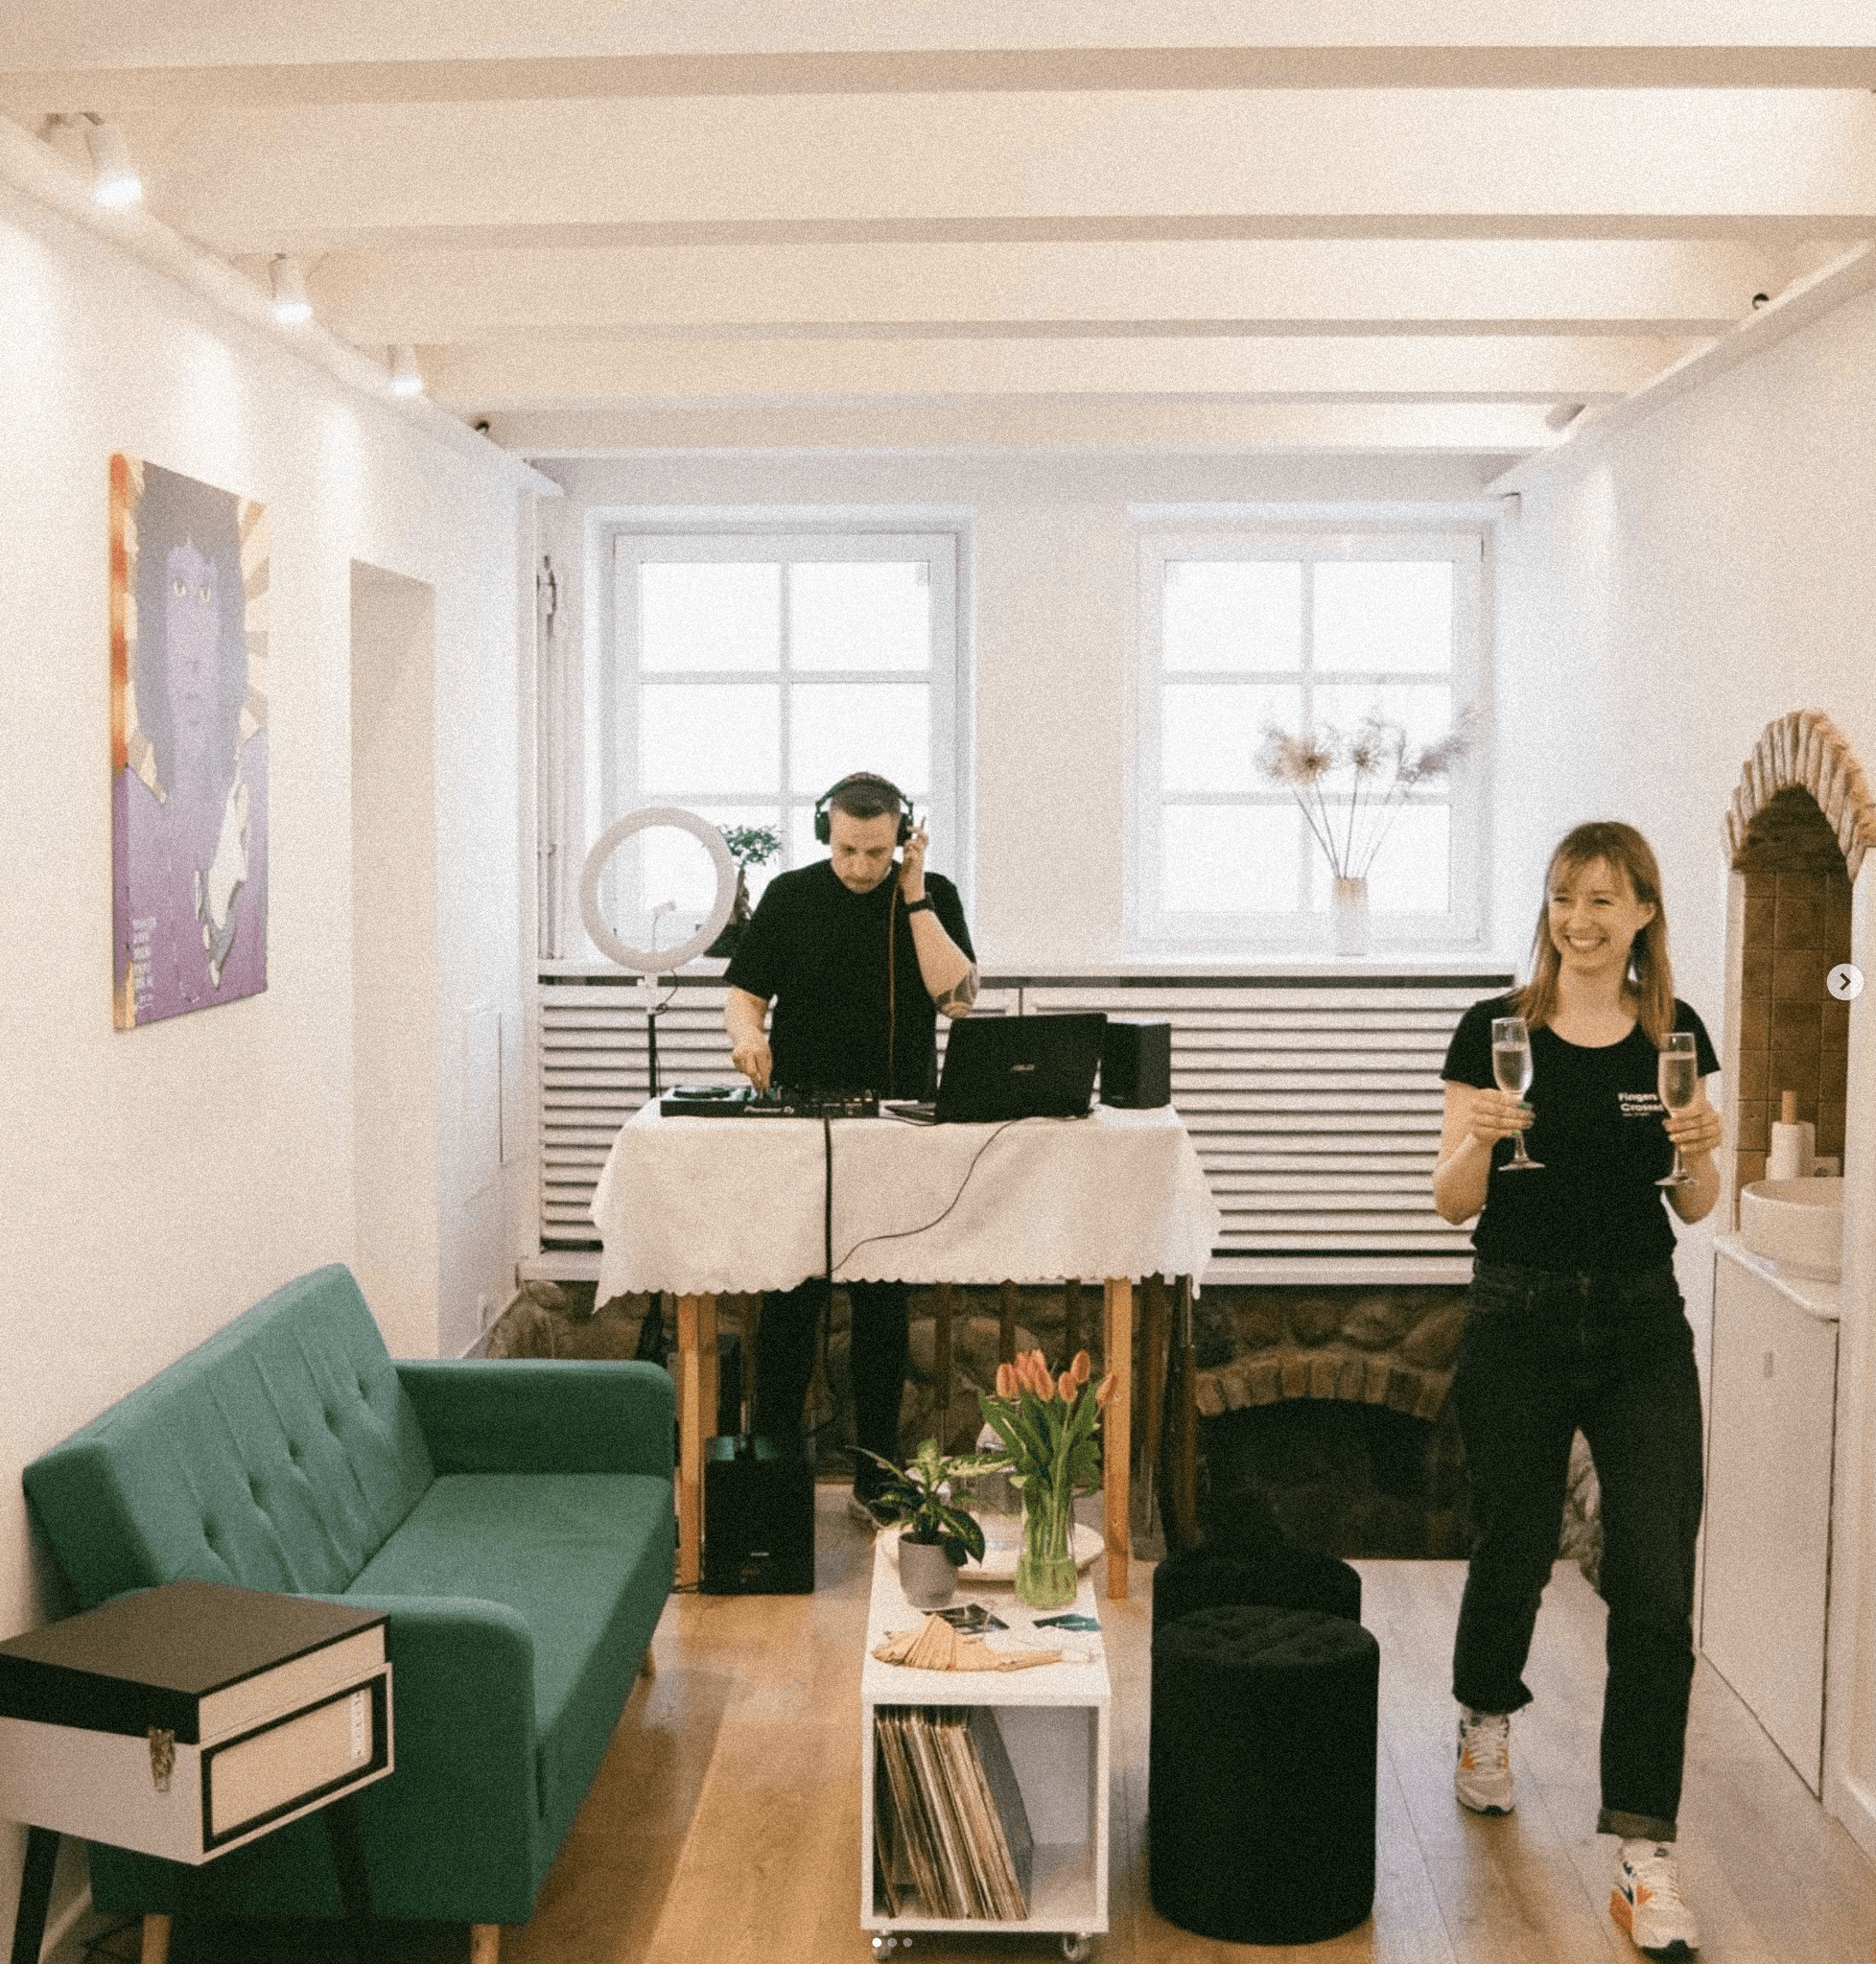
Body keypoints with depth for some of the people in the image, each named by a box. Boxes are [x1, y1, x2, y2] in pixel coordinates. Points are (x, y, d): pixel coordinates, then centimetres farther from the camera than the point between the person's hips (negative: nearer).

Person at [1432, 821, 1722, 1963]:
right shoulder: (1497, 1031, -4)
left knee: (1657, 1585, -7)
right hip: (1519, 1322, -1)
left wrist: (1699, 1153, -13)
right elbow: (1454, 1202, -4)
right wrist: (1481, 1138, -24)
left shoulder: (1676, 1035, 3)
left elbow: (1693, 1205, 8)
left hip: (1642, 1328, 1)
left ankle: (1645, 1854, 0)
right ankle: (1486, 1719, 46)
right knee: (1515, 1549, 13)